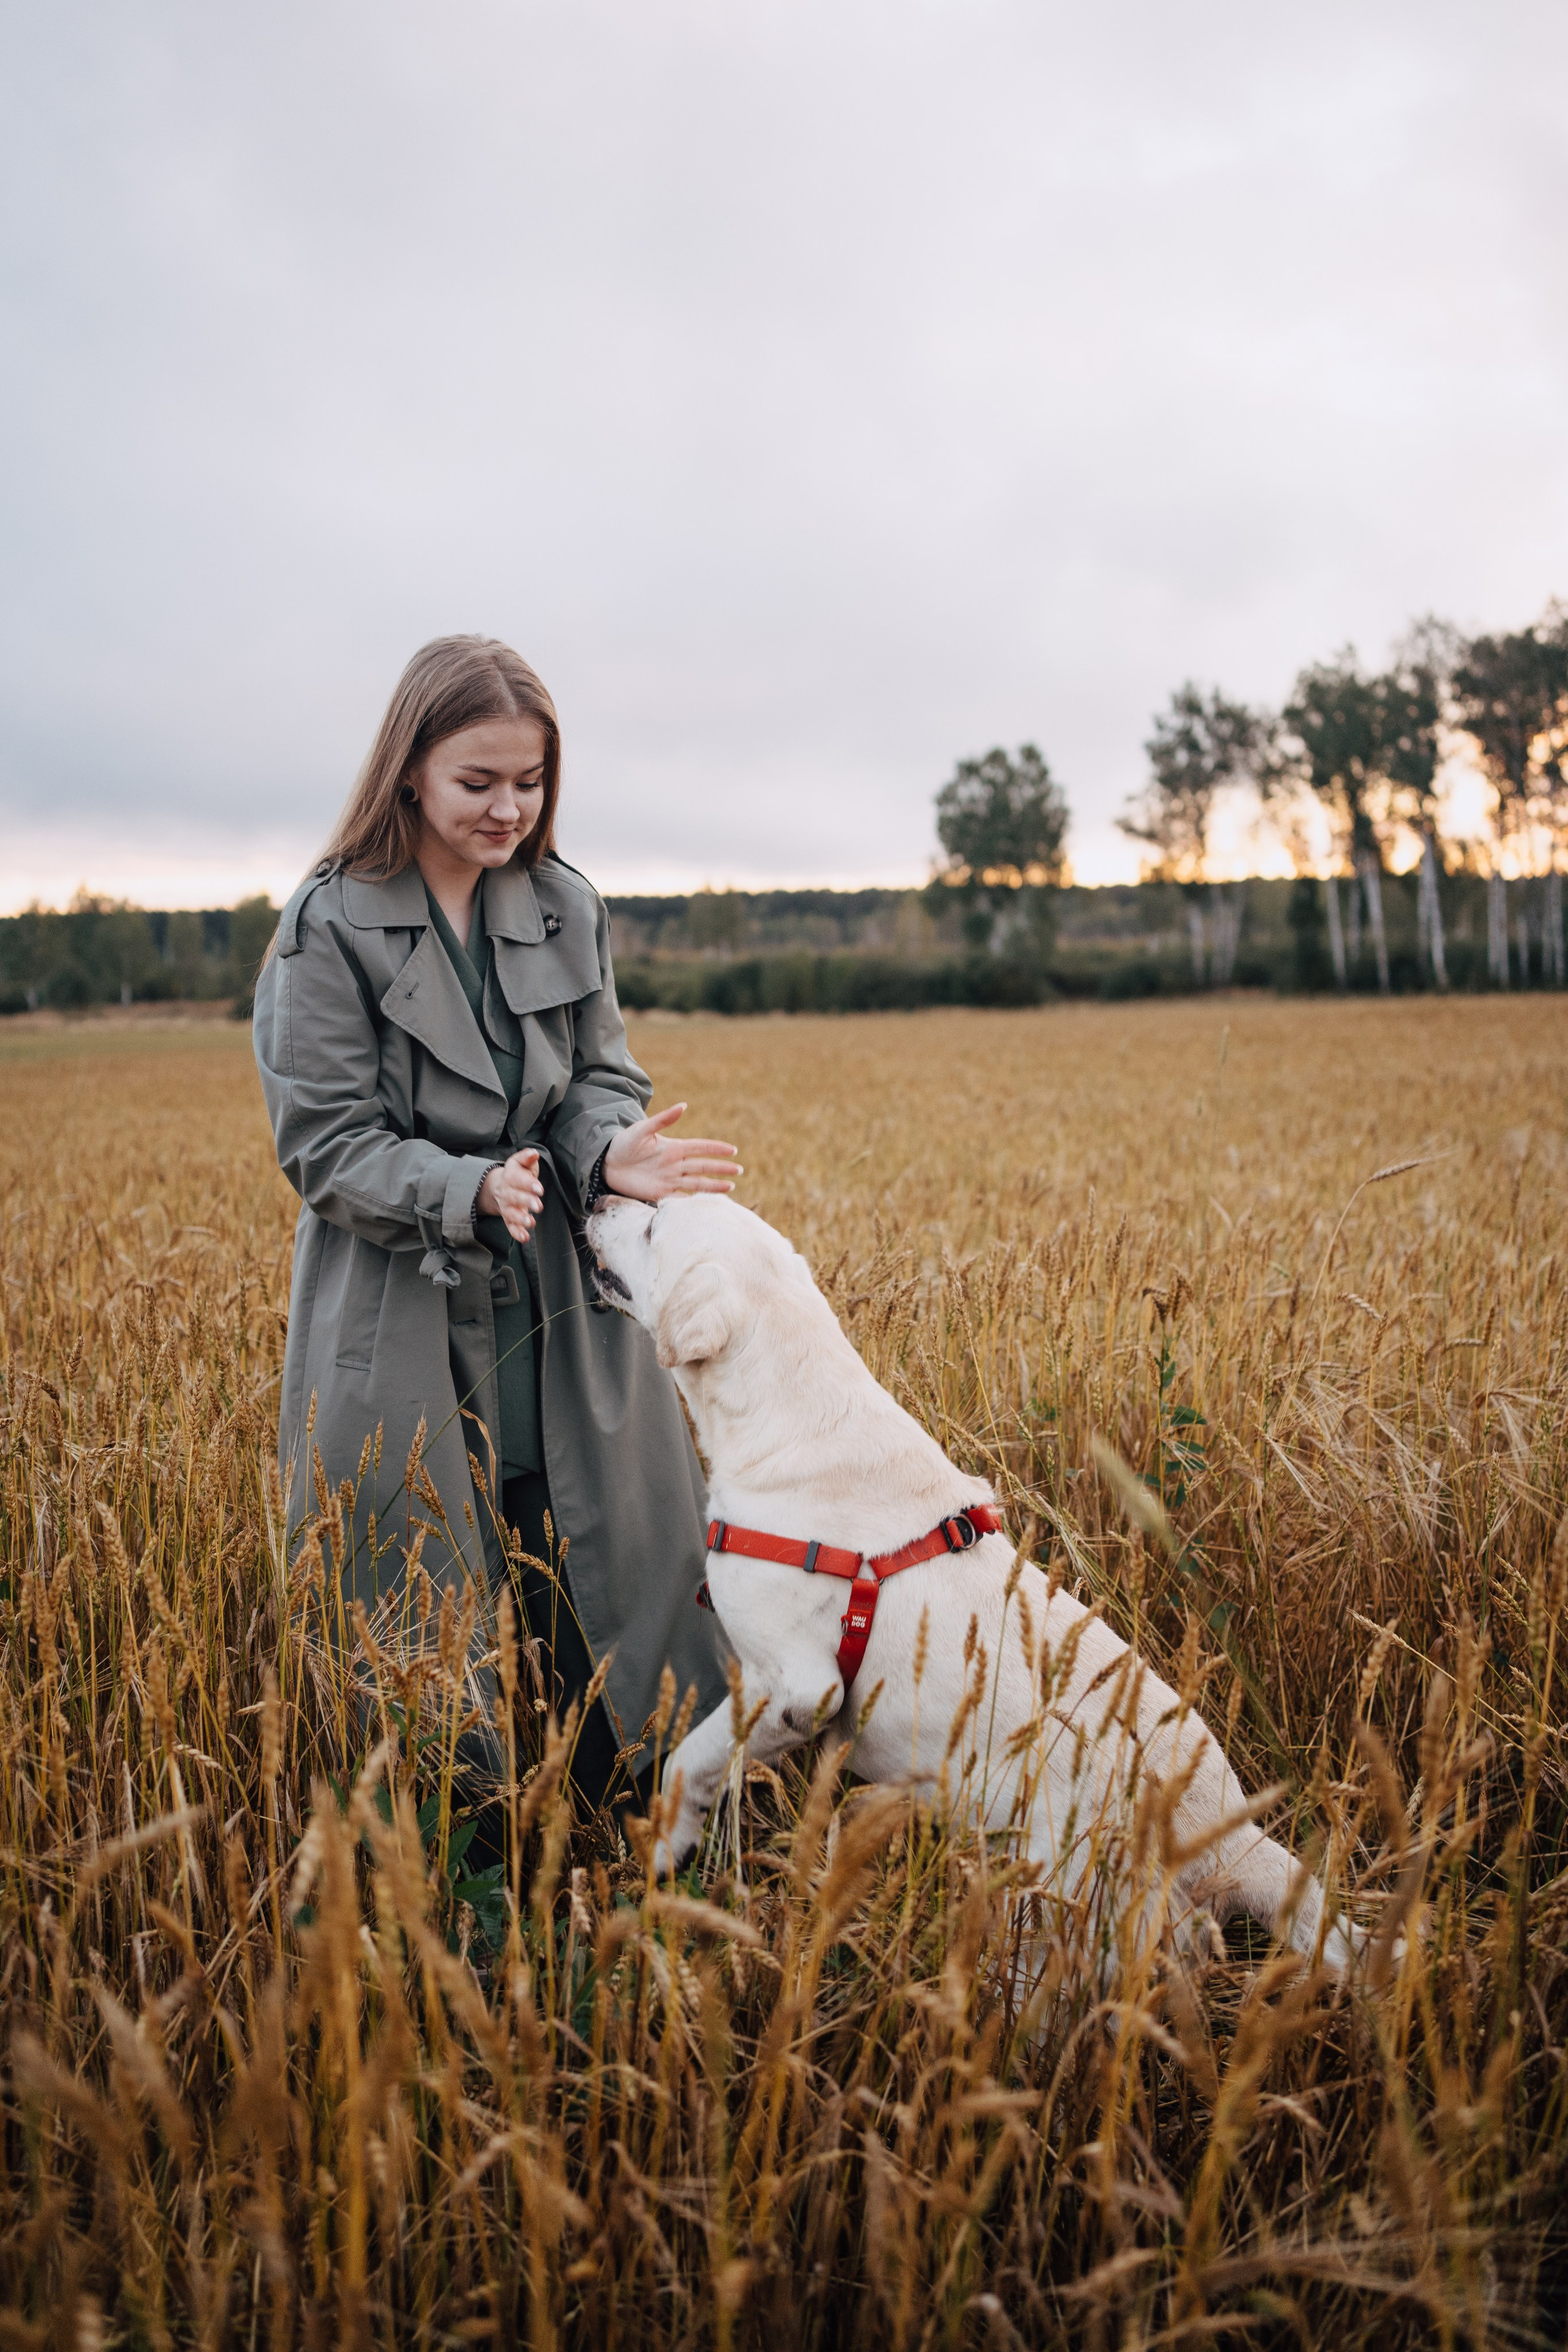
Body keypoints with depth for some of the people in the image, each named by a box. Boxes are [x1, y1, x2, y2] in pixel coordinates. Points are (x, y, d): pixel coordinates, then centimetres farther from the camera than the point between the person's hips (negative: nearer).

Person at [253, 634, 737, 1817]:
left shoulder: (567, 907, 4)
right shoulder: (332, 925, -8)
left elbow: (602, 1077, 5)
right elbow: (327, 1145, -10)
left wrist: (616, 1153, -19)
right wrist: (471, 1188, -26)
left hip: (567, 1315, 4)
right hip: (404, 1329, -4)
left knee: (609, 1577, 10)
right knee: (427, 1637, 7)